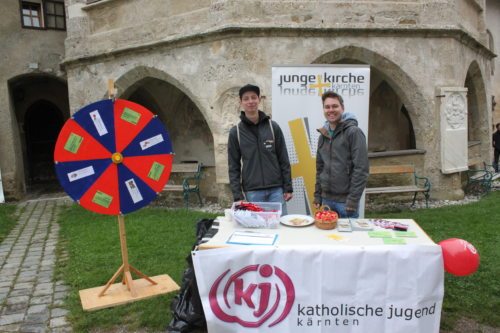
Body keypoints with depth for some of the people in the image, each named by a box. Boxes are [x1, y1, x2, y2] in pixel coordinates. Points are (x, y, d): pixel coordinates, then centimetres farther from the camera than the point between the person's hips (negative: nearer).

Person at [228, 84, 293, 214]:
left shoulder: (273, 127, 3)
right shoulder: (236, 132, 1)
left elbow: (283, 160, 4)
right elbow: (234, 167, 1)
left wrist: (288, 187, 1)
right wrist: (237, 195, -5)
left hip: (276, 189, 1)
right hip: (252, 191, -1)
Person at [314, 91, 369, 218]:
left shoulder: (353, 132, -9)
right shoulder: (323, 135, 9)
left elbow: (361, 169, -14)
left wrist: (353, 199, -17)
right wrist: (317, 196, 10)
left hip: (345, 200, -5)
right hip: (326, 199, 6)